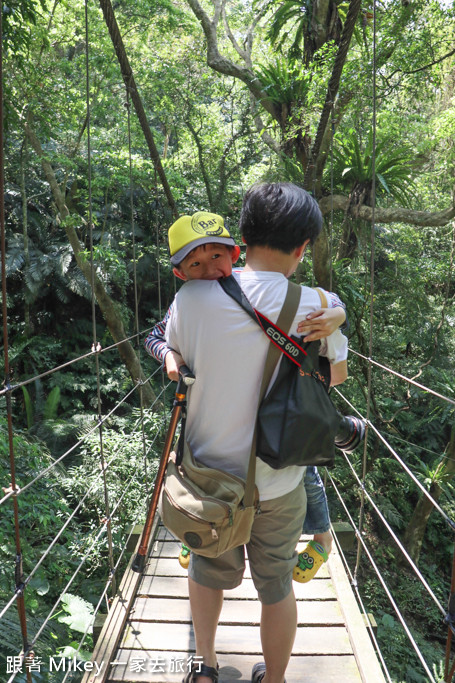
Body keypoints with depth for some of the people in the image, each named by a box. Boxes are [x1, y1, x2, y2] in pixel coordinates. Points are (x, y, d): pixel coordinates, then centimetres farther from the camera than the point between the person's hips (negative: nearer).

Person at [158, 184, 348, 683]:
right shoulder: (316, 306, -18)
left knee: (207, 572, 29)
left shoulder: (192, 297, -15)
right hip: (278, 484, -1)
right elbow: (337, 374, 1)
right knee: (277, 587, 23)